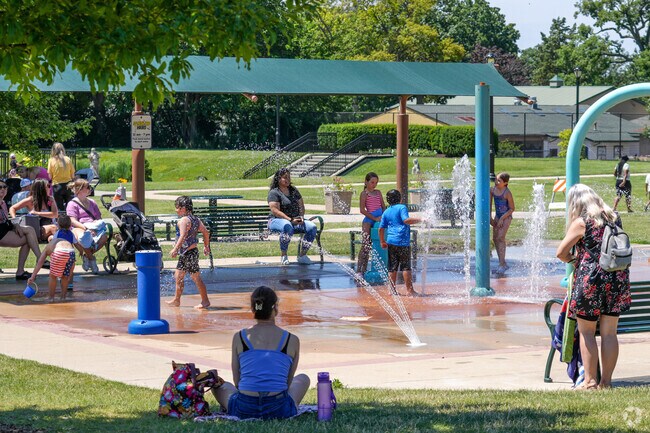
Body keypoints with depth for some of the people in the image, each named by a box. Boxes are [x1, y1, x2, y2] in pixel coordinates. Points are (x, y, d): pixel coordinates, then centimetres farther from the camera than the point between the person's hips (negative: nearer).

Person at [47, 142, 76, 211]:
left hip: (57, 185, -2)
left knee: (60, 208, 3)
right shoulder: (68, 159, -1)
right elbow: (72, 175, 2)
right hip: (68, 184, 2)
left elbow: (50, 176, -6)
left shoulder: (51, 160, -7)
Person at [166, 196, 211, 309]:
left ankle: (205, 301, 2)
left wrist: (175, 249, -29)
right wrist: (206, 246, 22)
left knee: (196, 278, -3)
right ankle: (176, 300, 26)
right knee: (178, 275, 17)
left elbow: (183, 236, -28)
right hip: (184, 254, 10)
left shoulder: (184, 220, -17)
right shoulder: (195, 219, 10)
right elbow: (206, 232, 13)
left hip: (189, 253, -10)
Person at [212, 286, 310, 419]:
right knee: (303, 378, 32)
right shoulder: (292, 340, 2)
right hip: (279, 411, 0)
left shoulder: (239, 338, 3)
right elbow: (288, 382, 12)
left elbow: (237, 381, 11)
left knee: (217, 384, 33)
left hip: (244, 410, 0)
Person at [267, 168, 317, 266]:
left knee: (312, 227, -19)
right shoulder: (274, 193, -4)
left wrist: (301, 217, -5)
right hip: (277, 220, -6)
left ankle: (302, 255, -12)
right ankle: (283, 255, -26)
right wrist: (290, 220, -22)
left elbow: (301, 206, 17)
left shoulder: (294, 191, 19)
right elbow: (275, 211, -15)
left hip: (296, 220, 6)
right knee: (288, 227, -42)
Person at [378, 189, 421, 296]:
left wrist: (382, 241, 24)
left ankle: (392, 289, 11)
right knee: (406, 267, -3)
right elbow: (406, 220, -18)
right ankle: (409, 289, -5)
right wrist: (418, 220, -12)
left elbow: (381, 228, 14)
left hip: (391, 242, 6)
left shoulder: (386, 212, 14)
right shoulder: (402, 207, -3)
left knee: (392, 267, 9)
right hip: (402, 242, -5)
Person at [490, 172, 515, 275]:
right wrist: (490, 217, 8)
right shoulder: (492, 190, -1)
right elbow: (489, 204, 11)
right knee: (495, 238, 5)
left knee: (500, 237, -17)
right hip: (497, 216, 7)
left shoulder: (507, 193, -18)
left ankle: (502, 264, -17)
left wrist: (502, 218, -17)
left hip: (506, 217, -7)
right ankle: (503, 264, 14)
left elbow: (512, 209, -12)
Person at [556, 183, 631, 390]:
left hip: (591, 279, -5)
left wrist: (575, 261, 14)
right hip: (617, 278, 5)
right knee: (609, 332, 9)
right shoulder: (614, 218, 8)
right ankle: (606, 381, 12)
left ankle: (590, 381, 5)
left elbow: (561, 253, -6)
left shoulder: (581, 223, -7)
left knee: (586, 332, 7)